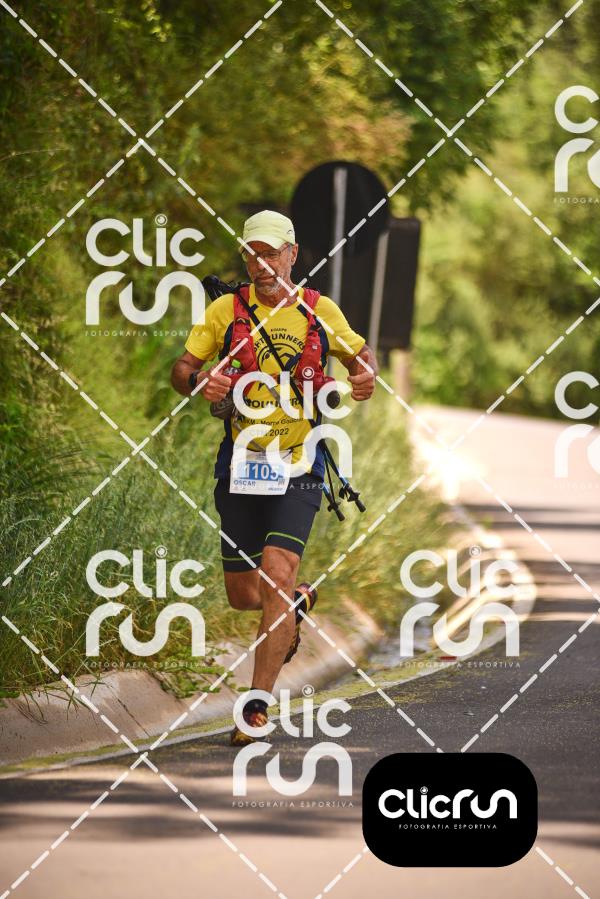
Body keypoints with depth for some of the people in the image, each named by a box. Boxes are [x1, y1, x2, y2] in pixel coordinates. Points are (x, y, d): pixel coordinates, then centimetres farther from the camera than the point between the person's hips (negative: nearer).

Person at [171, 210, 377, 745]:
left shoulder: (320, 312, 3)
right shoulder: (227, 310, 2)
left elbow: (360, 354, 18)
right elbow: (182, 369, 3)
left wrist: (365, 375, -6)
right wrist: (200, 383, -21)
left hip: (297, 469, -2)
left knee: (275, 575, -20)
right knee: (242, 596, 8)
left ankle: (259, 704, -14)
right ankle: (297, 602, 45)